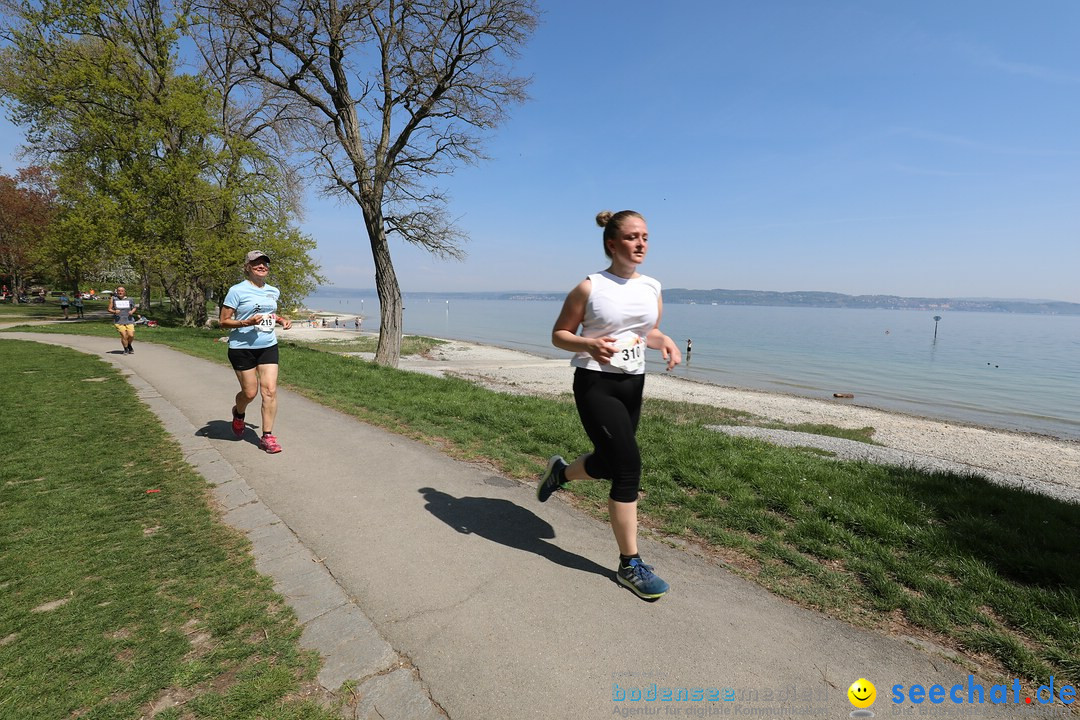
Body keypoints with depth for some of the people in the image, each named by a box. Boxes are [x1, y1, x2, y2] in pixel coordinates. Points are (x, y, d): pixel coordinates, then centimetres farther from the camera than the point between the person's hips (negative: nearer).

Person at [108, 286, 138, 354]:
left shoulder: (129, 299, 5)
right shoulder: (113, 299, 3)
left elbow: (134, 307, 19)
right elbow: (109, 309, 7)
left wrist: (132, 311, -2)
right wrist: (114, 311, -14)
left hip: (129, 320, 1)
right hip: (118, 321, -1)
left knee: (131, 335, -9)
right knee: (124, 336, -13)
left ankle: (129, 345, 24)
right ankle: (126, 349, 9)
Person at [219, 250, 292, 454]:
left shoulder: (273, 292, 9)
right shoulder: (237, 291, -8)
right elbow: (224, 321, -7)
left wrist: (282, 320, 8)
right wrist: (247, 322, -24)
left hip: (268, 346, 4)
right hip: (242, 348, -4)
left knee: (270, 390, -5)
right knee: (250, 392, 3)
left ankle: (267, 437, 3)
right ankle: (238, 413, 40)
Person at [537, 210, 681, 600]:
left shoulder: (653, 287, 6)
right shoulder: (589, 288, -9)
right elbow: (559, 335, -3)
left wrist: (665, 341, -4)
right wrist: (589, 344, -23)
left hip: (633, 385, 7)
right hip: (596, 384, -6)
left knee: (609, 463, 15)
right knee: (628, 466, -13)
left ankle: (560, 470, 49)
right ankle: (630, 565, 4)